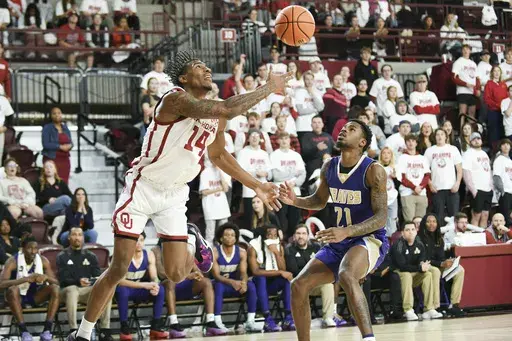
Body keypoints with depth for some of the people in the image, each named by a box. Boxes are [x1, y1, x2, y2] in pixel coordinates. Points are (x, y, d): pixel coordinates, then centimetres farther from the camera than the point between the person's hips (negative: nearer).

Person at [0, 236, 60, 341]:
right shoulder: (13, 261, -18)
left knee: (55, 288, -22)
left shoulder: (43, 260, -8)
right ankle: (24, 331, -35)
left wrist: (46, 277, -32)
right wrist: (25, 279, -38)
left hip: (35, 296, 3)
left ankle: (47, 329, -28)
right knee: (12, 290, -36)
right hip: (18, 296, -3)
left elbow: (56, 282, -8)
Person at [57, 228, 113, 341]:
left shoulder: (91, 256, 15)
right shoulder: (62, 256, 4)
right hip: (68, 289, -3)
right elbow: (63, 279, -8)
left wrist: (90, 281, -20)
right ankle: (74, 332, -44)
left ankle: (105, 331, -29)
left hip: (87, 290, 3)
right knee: (72, 290, -40)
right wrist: (78, 281, -28)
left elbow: (98, 276, 6)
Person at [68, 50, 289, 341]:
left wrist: (256, 186, 17)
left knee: (177, 275, -5)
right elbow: (229, 109, -35)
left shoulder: (216, 115, 3)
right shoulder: (176, 99, -21)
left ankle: (193, 242, 30)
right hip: (143, 188, -5)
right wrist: (268, 89, -26)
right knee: (119, 269, -7)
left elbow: (219, 155, 20)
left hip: (175, 196, 6)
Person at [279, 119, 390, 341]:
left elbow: (381, 217, -21)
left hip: (369, 240, -8)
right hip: (339, 243, 8)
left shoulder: (373, 171, -17)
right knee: (299, 286, -2)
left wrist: (346, 231, -35)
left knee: (346, 275, -38)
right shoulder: (329, 167, 3)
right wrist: (295, 201, 0)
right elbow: (319, 201, 21)